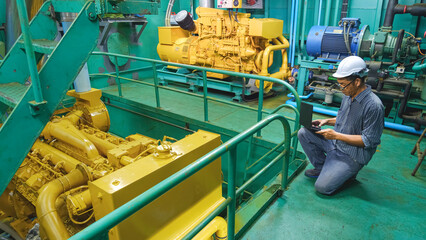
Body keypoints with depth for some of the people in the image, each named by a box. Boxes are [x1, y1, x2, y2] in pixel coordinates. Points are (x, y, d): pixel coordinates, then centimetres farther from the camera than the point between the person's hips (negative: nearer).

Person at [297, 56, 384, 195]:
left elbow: (369, 141, -22)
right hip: (335, 142, 8)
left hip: (352, 155, -8)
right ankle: (322, 168, 8)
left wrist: (336, 135, -24)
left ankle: (349, 173, 12)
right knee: (304, 133, -6)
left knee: (322, 187, -17)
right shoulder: (348, 95, 2)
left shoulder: (373, 106, -25)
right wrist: (327, 121, 0)